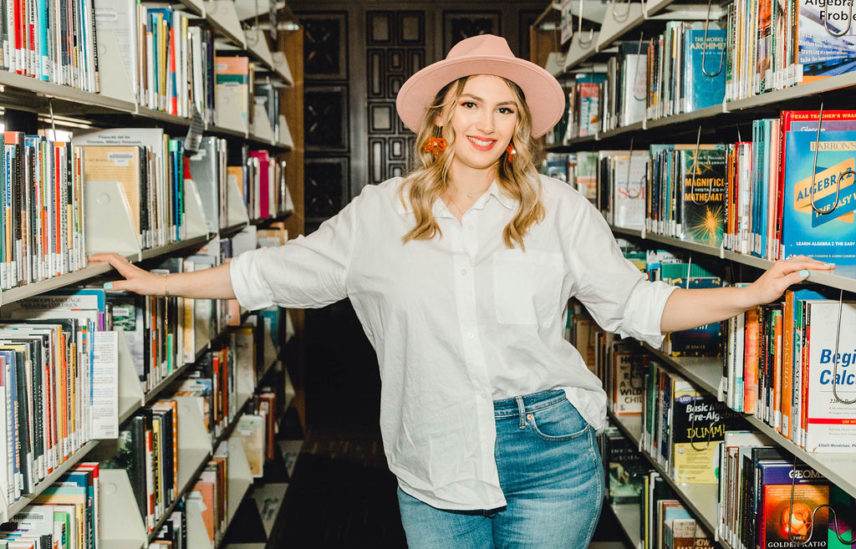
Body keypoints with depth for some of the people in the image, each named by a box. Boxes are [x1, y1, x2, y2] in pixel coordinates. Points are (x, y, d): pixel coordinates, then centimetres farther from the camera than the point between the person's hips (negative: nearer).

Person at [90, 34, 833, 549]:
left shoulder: (558, 209, 1)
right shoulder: (381, 214, 3)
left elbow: (633, 303, 4)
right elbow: (278, 272, 10)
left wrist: (748, 294, -7)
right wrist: (160, 283, 13)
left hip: (549, 457, -1)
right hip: (434, 464, 1)